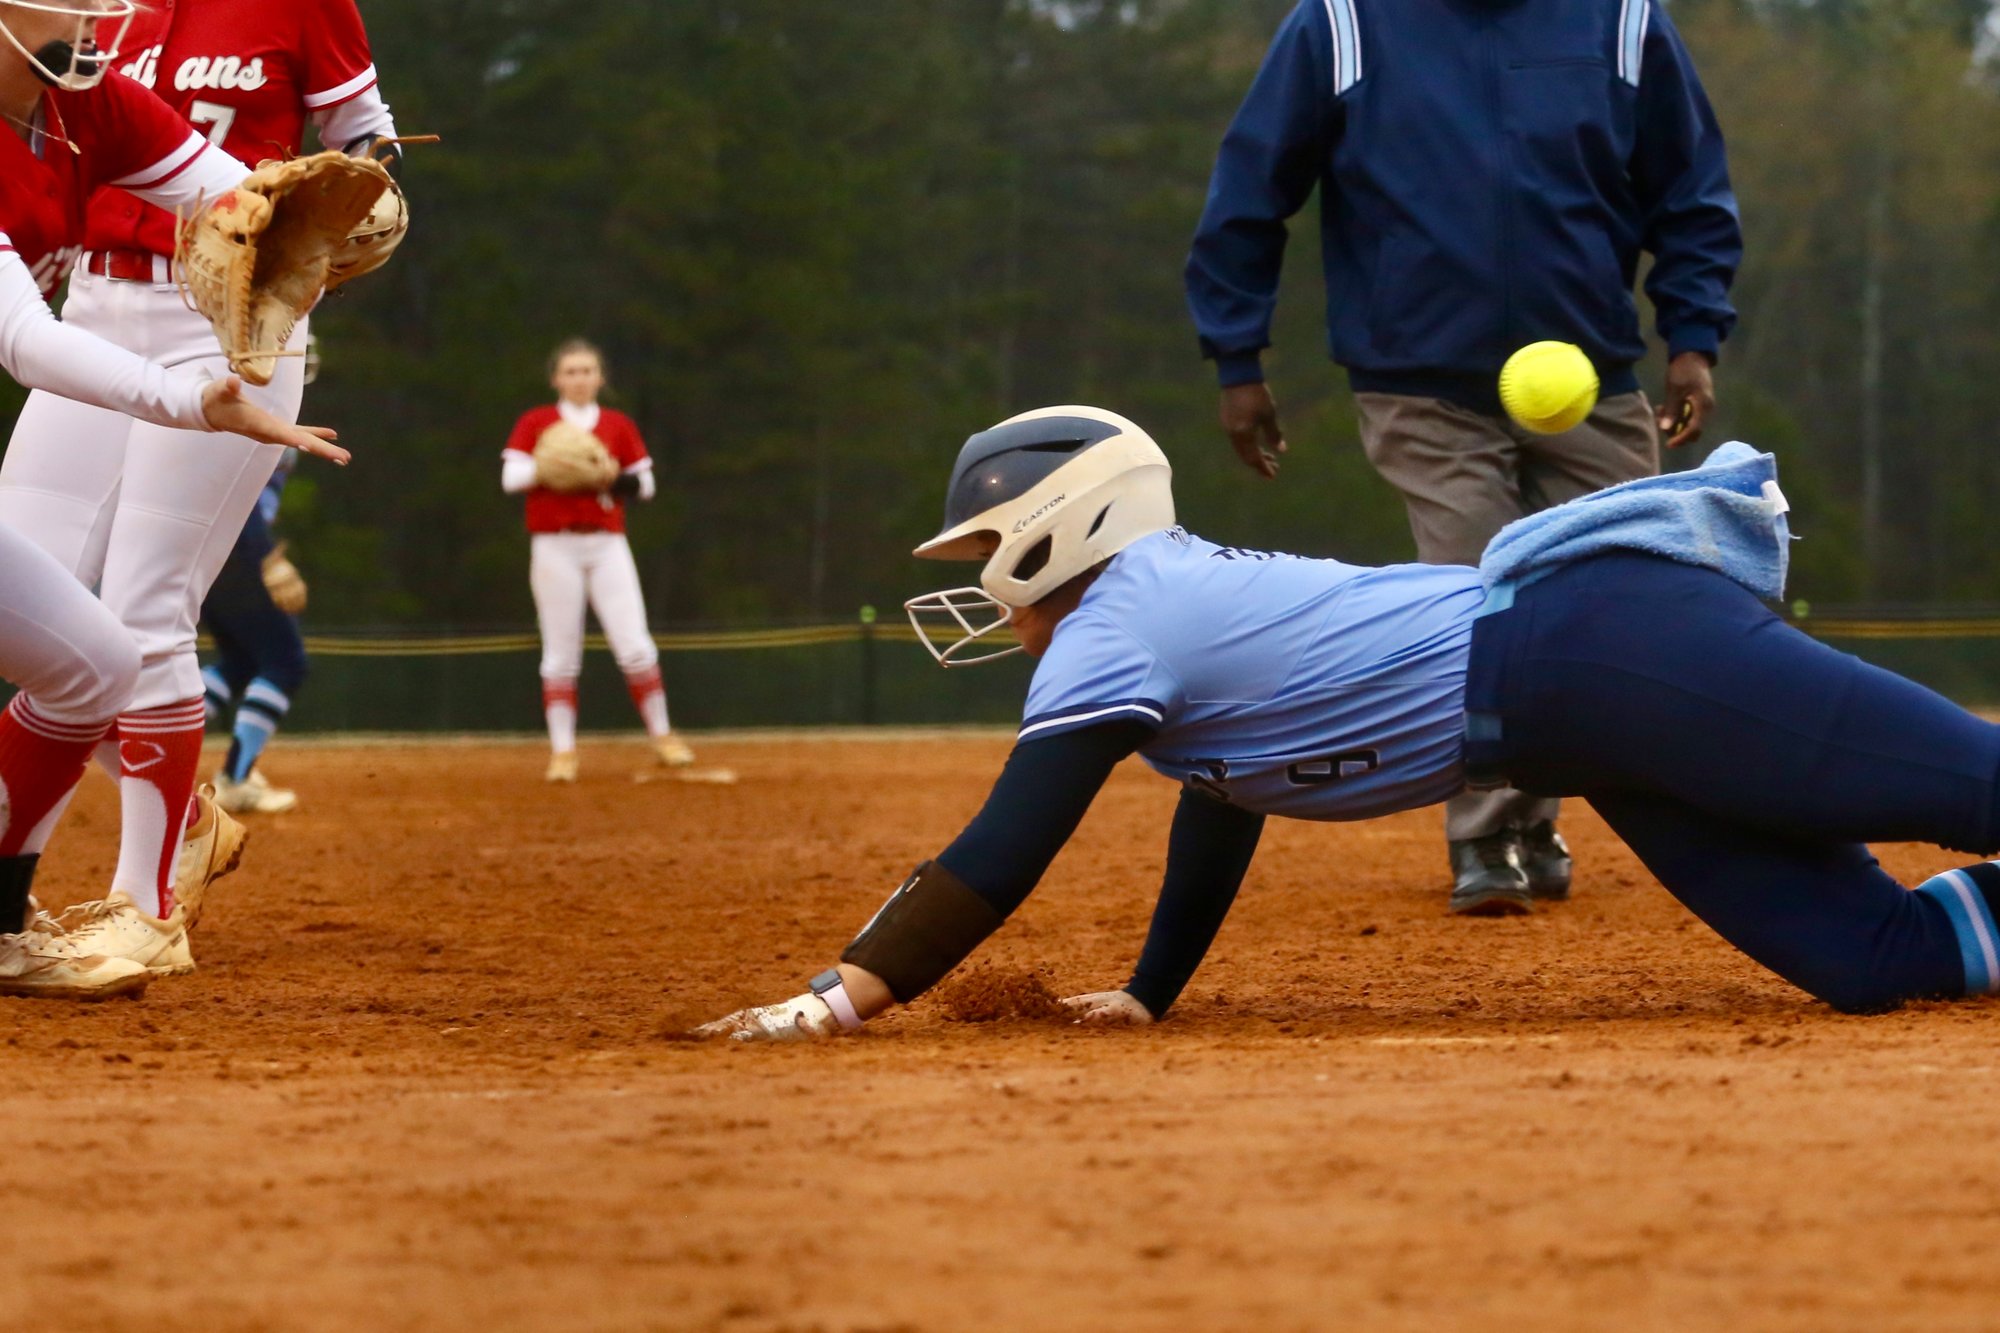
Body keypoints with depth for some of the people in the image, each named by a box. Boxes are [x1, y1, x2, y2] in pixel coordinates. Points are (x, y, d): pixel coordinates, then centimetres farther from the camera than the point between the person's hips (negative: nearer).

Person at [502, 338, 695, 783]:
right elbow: (510, 477, -6)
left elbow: (645, 483, 9)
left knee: (635, 646, -7)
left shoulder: (618, 425, 11)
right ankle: (562, 750, 3)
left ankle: (662, 737, 5)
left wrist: (616, 480, -12)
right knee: (560, 654, -2)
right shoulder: (535, 423, 5)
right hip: (555, 546, -1)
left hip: (608, 546, 1)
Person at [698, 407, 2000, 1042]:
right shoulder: (1184, 589, 24)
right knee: (1869, 957, -2)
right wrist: (1150, 995, 38)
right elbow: (1224, 799, 35)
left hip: (1596, 653, -9)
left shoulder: (1111, 631, -3)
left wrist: (840, 998, -6)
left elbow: (1000, 859, -8)